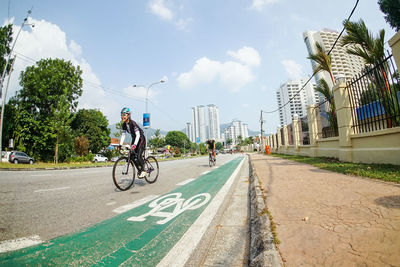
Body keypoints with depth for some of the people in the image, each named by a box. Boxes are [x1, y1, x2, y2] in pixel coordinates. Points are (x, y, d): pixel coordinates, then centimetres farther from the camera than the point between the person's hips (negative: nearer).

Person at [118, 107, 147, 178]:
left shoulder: (133, 123, -26)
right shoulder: (124, 124, -5)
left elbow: (138, 135, -32)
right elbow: (123, 135, -3)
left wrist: (135, 144, -43)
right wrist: (120, 145, -13)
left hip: (141, 139, -7)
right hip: (134, 139, 8)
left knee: (139, 155, -17)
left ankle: (143, 170, 1)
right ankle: (139, 170, 19)